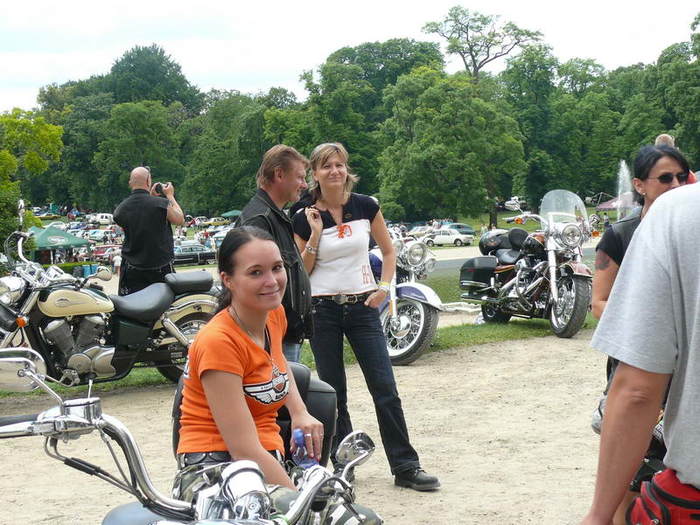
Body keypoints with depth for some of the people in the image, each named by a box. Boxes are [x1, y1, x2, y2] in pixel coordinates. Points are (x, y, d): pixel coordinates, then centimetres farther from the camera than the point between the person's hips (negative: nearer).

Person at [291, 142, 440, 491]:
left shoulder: (366, 206, 1)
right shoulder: (305, 219, -2)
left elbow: (388, 251, 11)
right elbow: (301, 272, 0)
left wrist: (384, 286, -3)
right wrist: (315, 234, -10)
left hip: (362, 306, 1)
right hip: (323, 309, 0)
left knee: (385, 388, -3)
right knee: (333, 392, 5)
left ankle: (405, 466, 3)